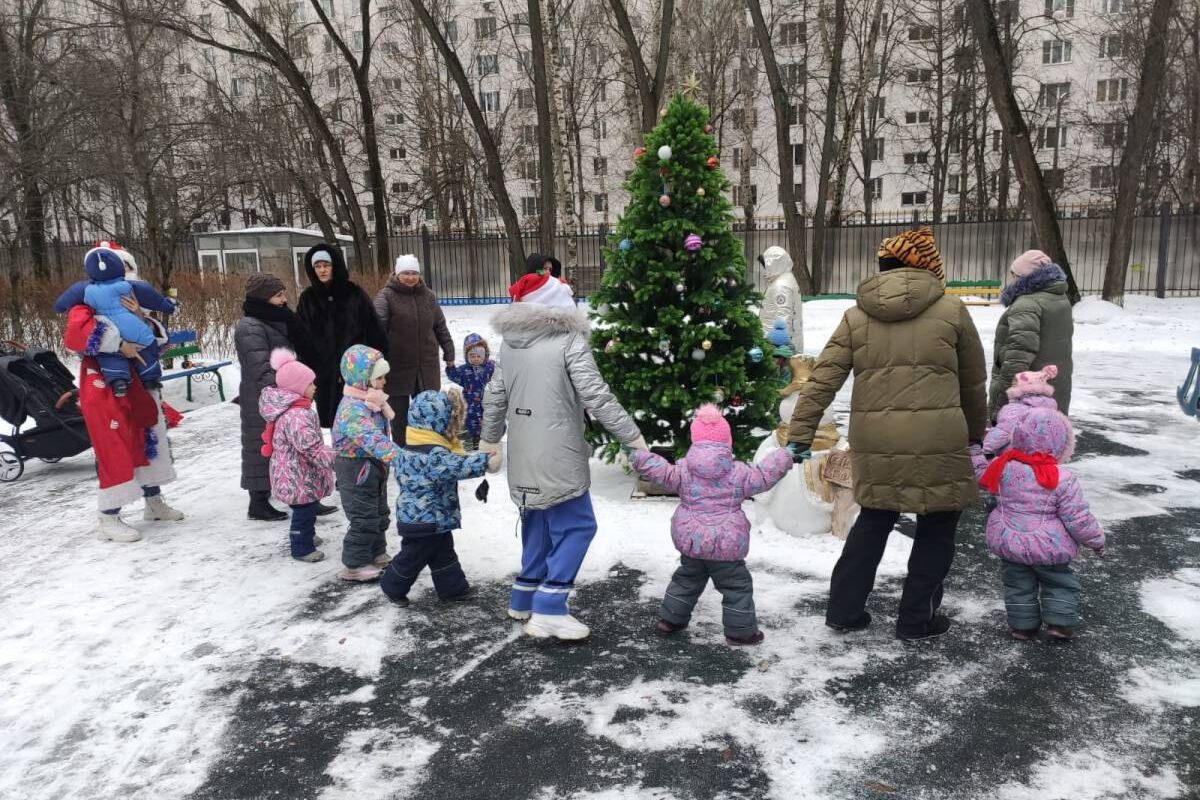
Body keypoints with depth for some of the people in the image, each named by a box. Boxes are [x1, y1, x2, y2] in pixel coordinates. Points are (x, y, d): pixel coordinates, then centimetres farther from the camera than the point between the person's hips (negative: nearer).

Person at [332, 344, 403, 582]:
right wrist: (400, 457, -49)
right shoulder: (353, 409, -28)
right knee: (364, 518, -2)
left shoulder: (371, 401, 4)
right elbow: (373, 440, -41)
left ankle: (377, 555, 36)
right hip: (356, 468, -10)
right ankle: (354, 565, 10)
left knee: (379, 514, 20)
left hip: (372, 467, 10)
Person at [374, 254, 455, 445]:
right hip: (398, 367, -4)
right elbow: (377, 324, -20)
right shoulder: (386, 295, -7)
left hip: (427, 367, 4)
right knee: (400, 414, 7)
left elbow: (440, 327, 16)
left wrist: (449, 352, 14)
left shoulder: (428, 296, 8)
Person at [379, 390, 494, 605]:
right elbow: (458, 466, -38)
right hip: (425, 520, -10)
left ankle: (453, 587, 30)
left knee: (443, 553, 19)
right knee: (414, 556, 9)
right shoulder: (433, 454, -29)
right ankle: (393, 587, 27)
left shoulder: (414, 447, 4)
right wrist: (485, 460, -36)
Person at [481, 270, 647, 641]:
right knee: (576, 526, 0)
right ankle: (548, 610, -3)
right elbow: (596, 396, -17)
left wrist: (490, 439, 26)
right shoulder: (569, 340, -13)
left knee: (537, 524, 20)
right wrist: (632, 436, -11)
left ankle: (523, 599, 28)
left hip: (524, 456, 8)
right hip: (557, 457, -8)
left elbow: (494, 396, 13)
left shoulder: (509, 342, 8)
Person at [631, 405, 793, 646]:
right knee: (737, 585, 10)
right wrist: (784, 457, 13)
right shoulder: (738, 473, -8)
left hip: (690, 540, 4)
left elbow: (660, 472, -1)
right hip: (725, 544, -4)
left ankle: (670, 619, 31)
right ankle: (740, 630, 14)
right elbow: (764, 477, -2)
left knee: (687, 579, 24)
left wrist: (638, 456, 11)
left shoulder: (682, 470, -4)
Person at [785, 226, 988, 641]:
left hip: (875, 442, 3)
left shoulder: (856, 316, 6)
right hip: (937, 440, -3)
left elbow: (822, 380, 0)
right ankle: (916, 619, 23)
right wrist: (975, 431, 25)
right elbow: (973, 381, 11)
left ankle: (843, 610, 25)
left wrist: (799, 435, 2)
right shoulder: (951, 310, 2)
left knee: (873, 521, 20)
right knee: (936, 527, 15)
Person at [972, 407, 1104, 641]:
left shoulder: (1005, 467, -12)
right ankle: (1060, 622, 19)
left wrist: (975, 452, 22)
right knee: (1060, 583, 21)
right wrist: (1096, 540, 4)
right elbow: (1078, 519, -12)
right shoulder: (1064, 479, -18)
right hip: (1049, 548, -2)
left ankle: (1022, 625, 23)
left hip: (1010, 543, 3)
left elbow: (982, 476, 9)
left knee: (1018, 586, 18)